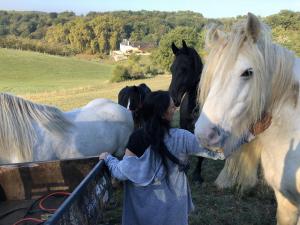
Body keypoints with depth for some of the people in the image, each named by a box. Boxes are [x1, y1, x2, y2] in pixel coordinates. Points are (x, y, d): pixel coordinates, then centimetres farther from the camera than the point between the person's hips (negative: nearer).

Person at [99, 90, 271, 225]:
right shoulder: (181, 138, -21)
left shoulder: (137, 138, -16)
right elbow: (217, 151, -19)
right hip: (171, 208, -1)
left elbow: (123, 172, -13)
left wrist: (108, 158, 6)